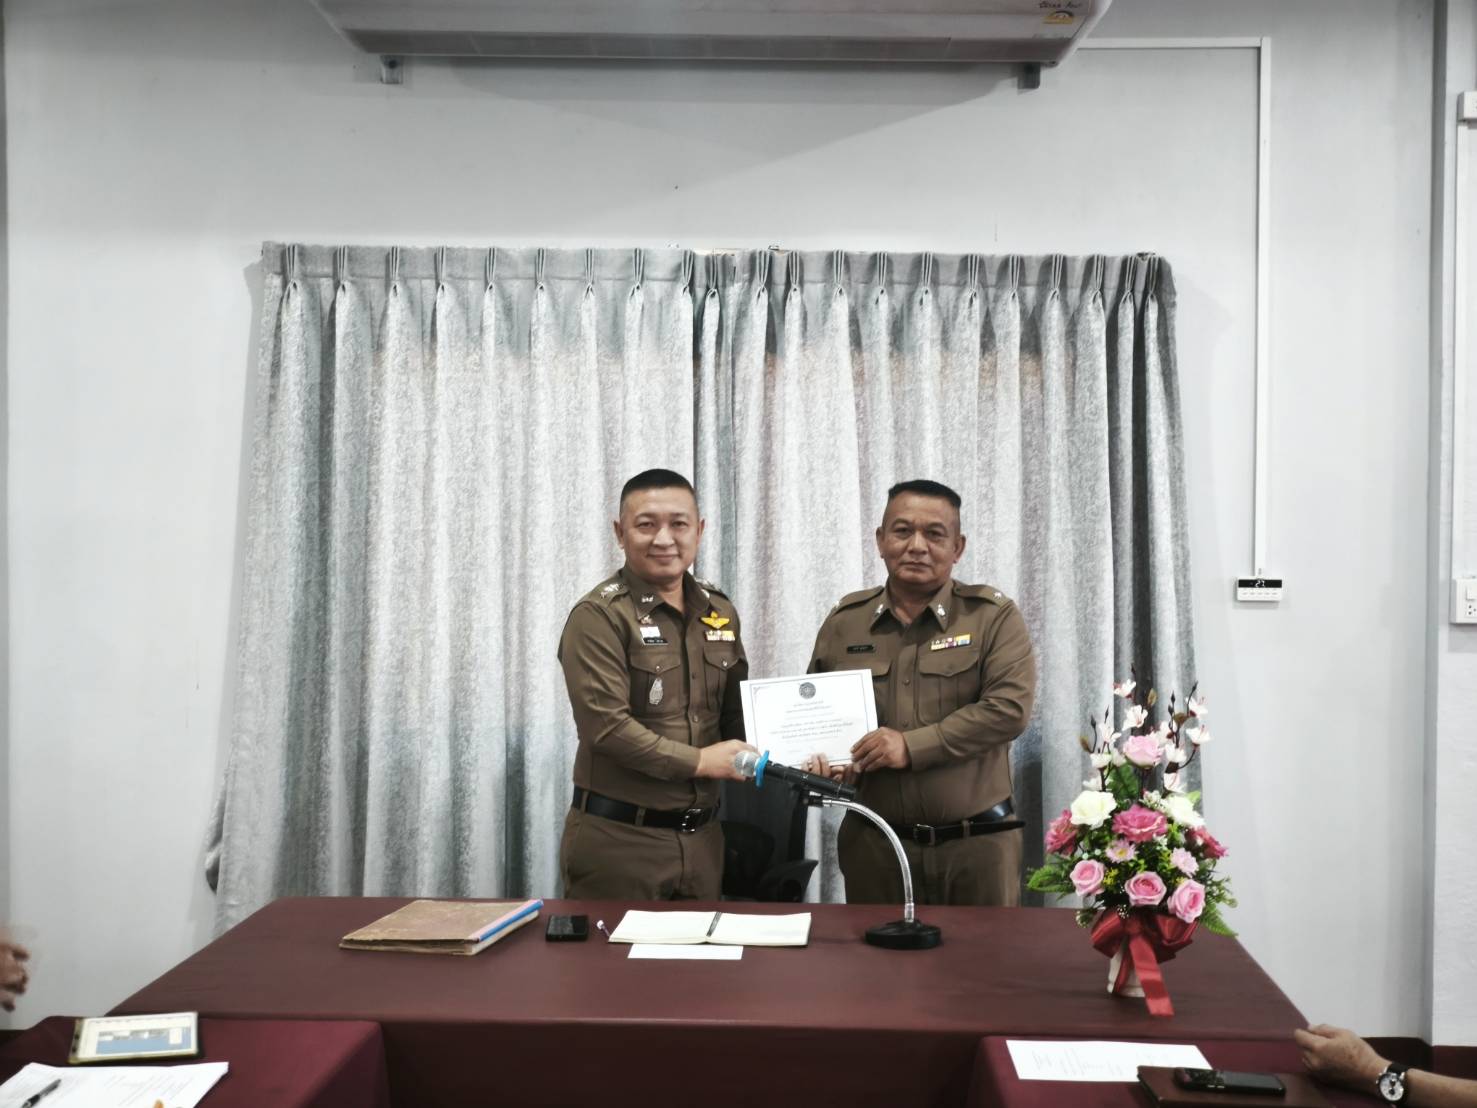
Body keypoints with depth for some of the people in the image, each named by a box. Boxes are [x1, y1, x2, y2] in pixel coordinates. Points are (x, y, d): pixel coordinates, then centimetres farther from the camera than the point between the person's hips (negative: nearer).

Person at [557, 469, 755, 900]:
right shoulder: (599, 615, -12)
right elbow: (605, 726, -20)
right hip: (618, 838, -6)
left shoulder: (718, 611, 9)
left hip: (702, 836, 6)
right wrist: (699, 761, -14)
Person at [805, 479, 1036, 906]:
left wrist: (913, 746, -18)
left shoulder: (993, 615, -2)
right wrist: (816, 756, -5)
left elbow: (1010, 706, -14)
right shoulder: (844, 621, 8)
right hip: (874, 843, 2)